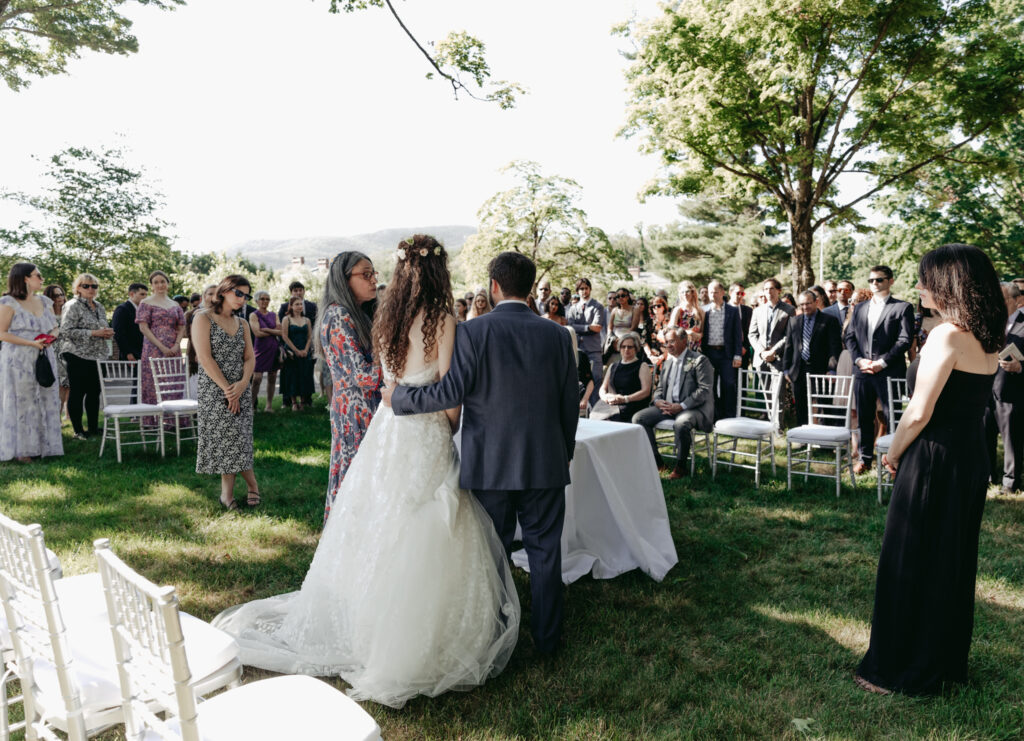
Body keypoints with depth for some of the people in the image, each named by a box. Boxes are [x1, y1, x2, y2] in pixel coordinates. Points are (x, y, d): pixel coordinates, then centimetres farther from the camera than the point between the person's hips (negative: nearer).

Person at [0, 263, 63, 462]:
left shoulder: (45, 302, 12)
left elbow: (55, 327, 19)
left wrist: (51, 337, -4)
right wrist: (31, 343, -18)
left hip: (44, 359, 6)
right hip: (18, 361, -6)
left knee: (46, 402, 5)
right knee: (21, 403, -1)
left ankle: (44, 445, 14)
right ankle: (21, 450, 6)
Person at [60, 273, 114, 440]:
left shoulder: (99, 306, 16)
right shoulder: (73, 306, -7)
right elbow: (66, 331, -15)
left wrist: (107, 333, 3)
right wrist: (93, 333, -19)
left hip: (98, 356, 7)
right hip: (78, 356, -7)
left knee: (94, 392, 10)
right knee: (77, 392, -1)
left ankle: (93, 427, 19)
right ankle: (78, 430, 5)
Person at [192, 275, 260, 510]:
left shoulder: (242, 324, 12)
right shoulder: (203, 318, -4)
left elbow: (250, 358, 6)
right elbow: (205, 358, -12)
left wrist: (242, 384, -13)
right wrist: (227, 389, -15)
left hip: (241, 391, 4)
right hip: (214, 391, -4)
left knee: (238, 438, 2)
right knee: (222, 438, -2)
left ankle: (228, 491, 13)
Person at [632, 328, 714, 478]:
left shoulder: (699, 360, -5)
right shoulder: (668, 362, 17)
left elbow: (704, 390, -14)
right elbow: (660, 388, 22)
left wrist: (681, 406, -22)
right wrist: (658, 401, -2)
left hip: (693, 408, -7)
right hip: (667, 406, 7)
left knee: (680, 424, -39)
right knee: (638, 418, -10)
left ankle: (681, 467, -16)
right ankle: (656, 461, 0)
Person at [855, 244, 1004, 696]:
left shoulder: (946, 336, -19)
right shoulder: (987, 340, 7)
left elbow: (919, 412, -22)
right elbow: (967, 403, 12)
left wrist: (893, 454, -6)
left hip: (933, 463, -9)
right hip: (973, 460, 9)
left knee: (910, 563, 4)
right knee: (954, 561, 19)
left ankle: (902, 671, 17)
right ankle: (948, 662, 34)